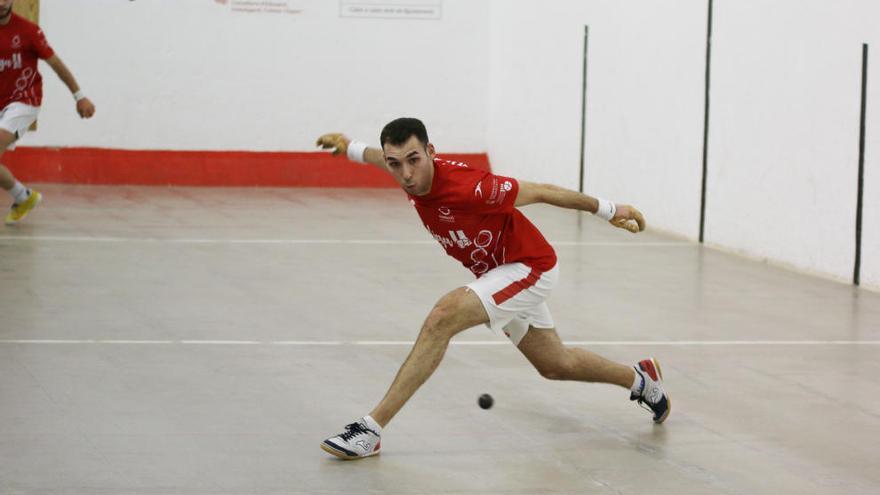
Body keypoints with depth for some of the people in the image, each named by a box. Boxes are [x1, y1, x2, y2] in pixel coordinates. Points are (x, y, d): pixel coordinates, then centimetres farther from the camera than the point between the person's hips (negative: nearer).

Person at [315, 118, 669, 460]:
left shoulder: (467, 187, -34)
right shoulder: (411, 171, -14)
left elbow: (538, 192, -21)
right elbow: (391, 158, 14)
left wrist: (607, 210, -11)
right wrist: (351, 148, 29)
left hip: (530, 267, -9)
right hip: (498, 273, 9)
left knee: (444, 316, -29)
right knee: (555, 365, 24)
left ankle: (372, 429, -28)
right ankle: (639, 378, 51)